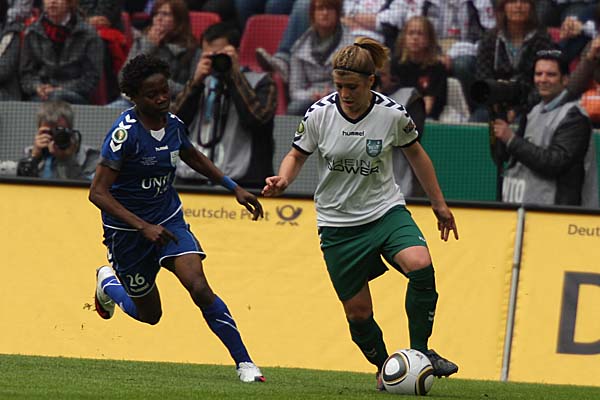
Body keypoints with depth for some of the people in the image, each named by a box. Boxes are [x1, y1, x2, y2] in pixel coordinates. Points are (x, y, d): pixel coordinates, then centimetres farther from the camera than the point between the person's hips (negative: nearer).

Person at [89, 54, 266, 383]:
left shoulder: (173, 124, -4)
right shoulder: (125, 132, -23)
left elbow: (192, 156, 21)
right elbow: (98, 192, -25)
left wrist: (234, 187, 16)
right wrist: (144, 227, -32)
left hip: (169, 220, 4)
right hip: (127, 229, -4)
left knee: (199, 288, -19)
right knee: (150, 314, 10)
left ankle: (244, 364, -15)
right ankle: (108, 282, 43)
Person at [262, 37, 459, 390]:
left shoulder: (392, 114, -11)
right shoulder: (319, 114, -11)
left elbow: (415, 152, 7)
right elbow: (298, 154, 5)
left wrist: (439, 204, 14)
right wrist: (283, 181, -18)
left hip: (386, 211, 0)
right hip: (338, 223, 0)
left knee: (421, 266, -28)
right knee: (358, 313, 1)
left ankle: (420, 351, -14)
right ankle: (384, 367, 28)